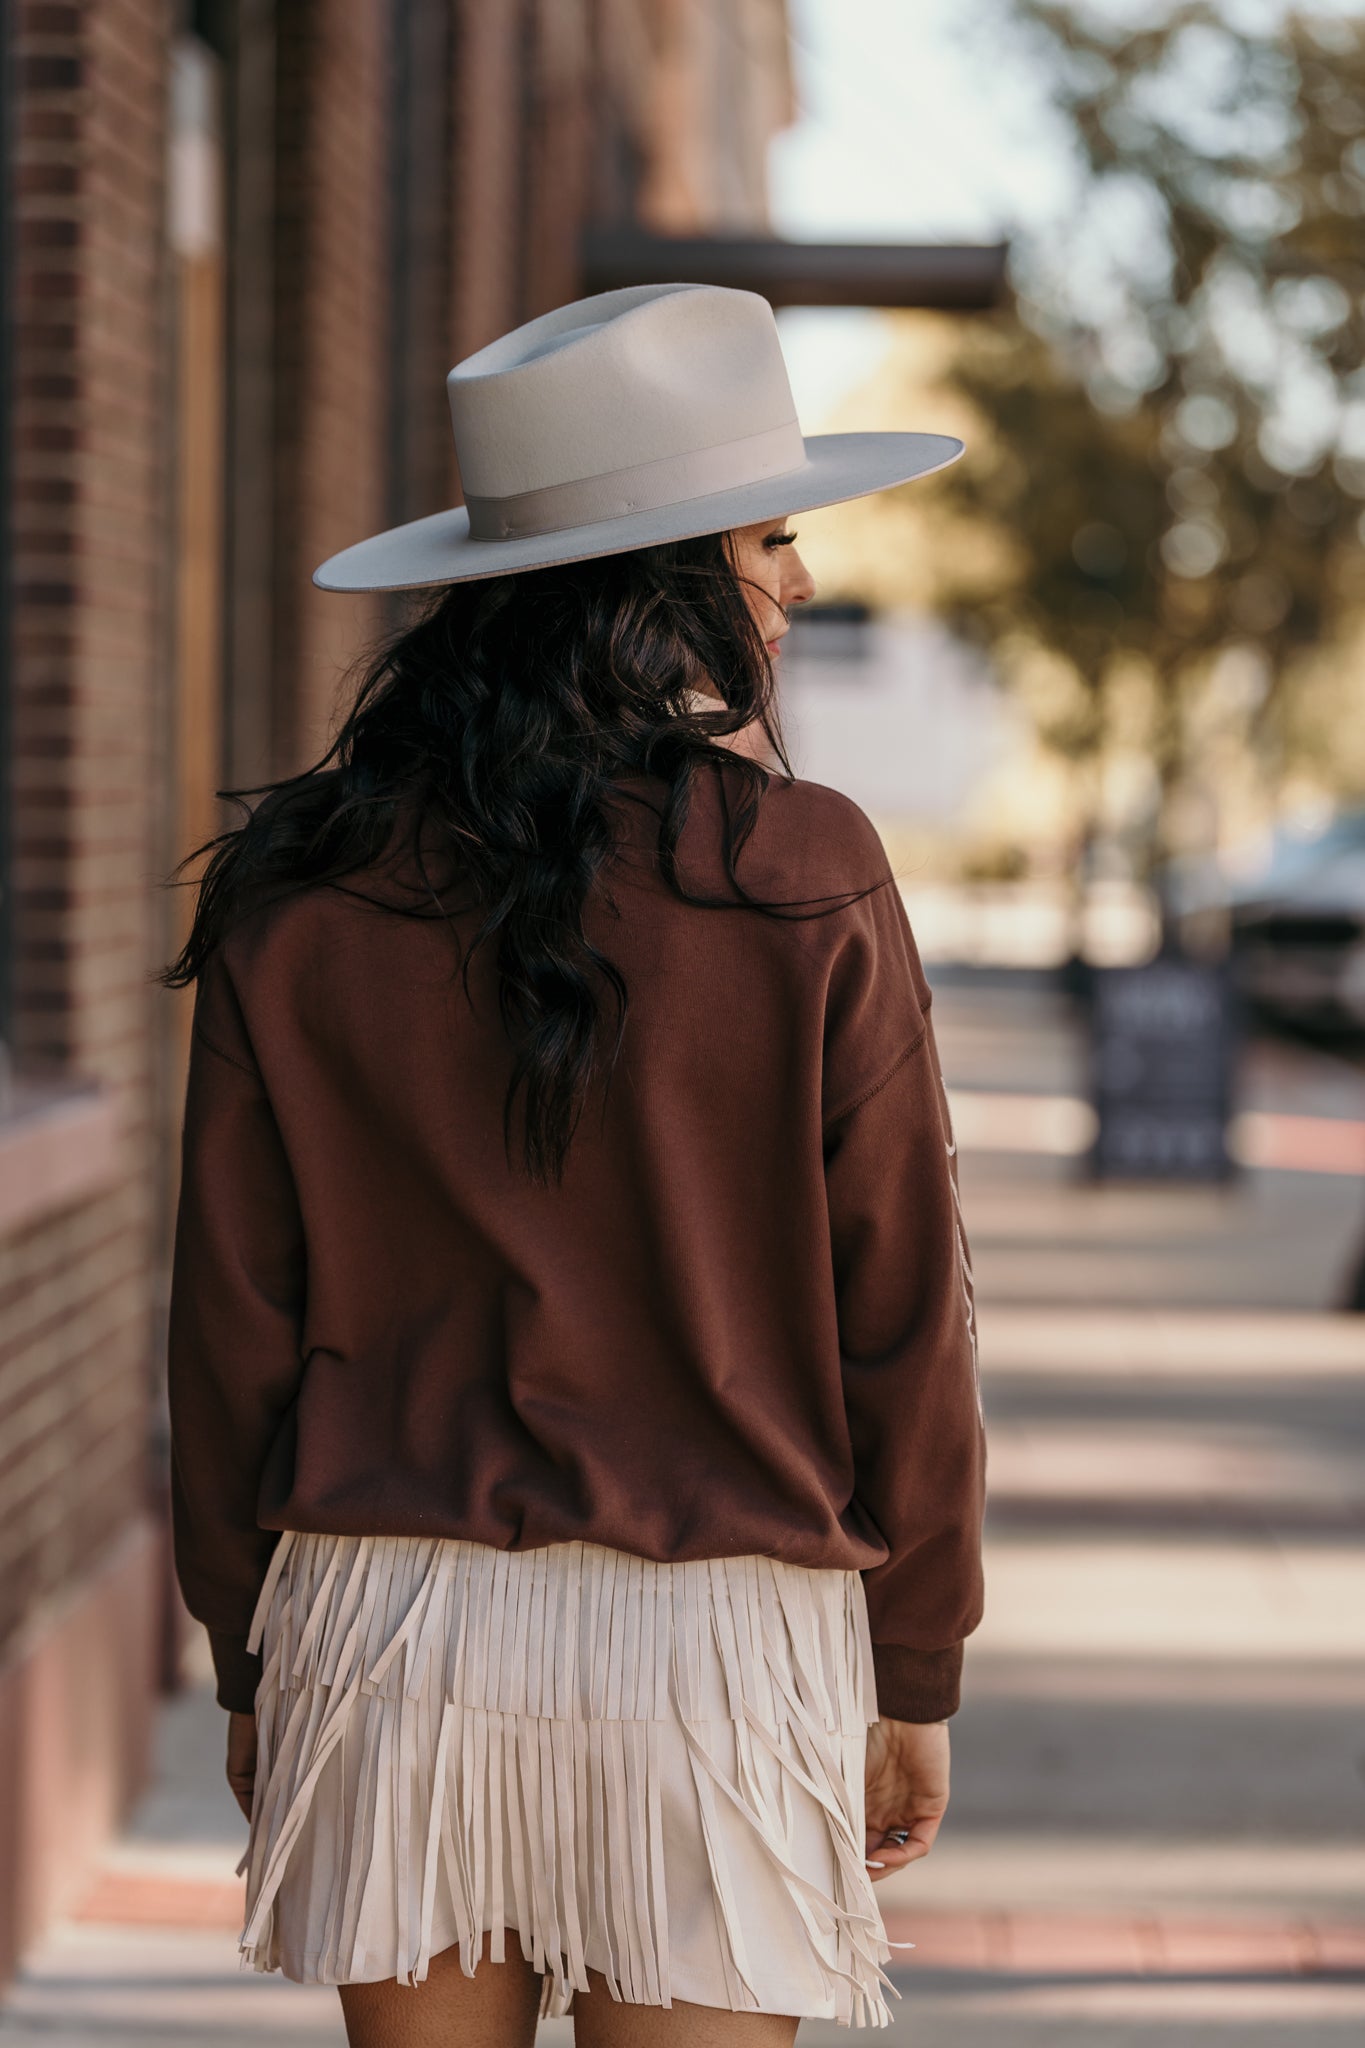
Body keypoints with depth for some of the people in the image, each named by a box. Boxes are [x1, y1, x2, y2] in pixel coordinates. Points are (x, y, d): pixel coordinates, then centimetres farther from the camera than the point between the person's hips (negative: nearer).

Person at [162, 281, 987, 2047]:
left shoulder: (297, 894, -1)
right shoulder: (809, 884, -8)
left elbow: (233, 1321, 3)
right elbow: (900, 1318, -4)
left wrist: (248, 1665, 13)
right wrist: (917, 1677, 6)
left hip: (390, 1631, 2)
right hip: (716, 1637, -2)